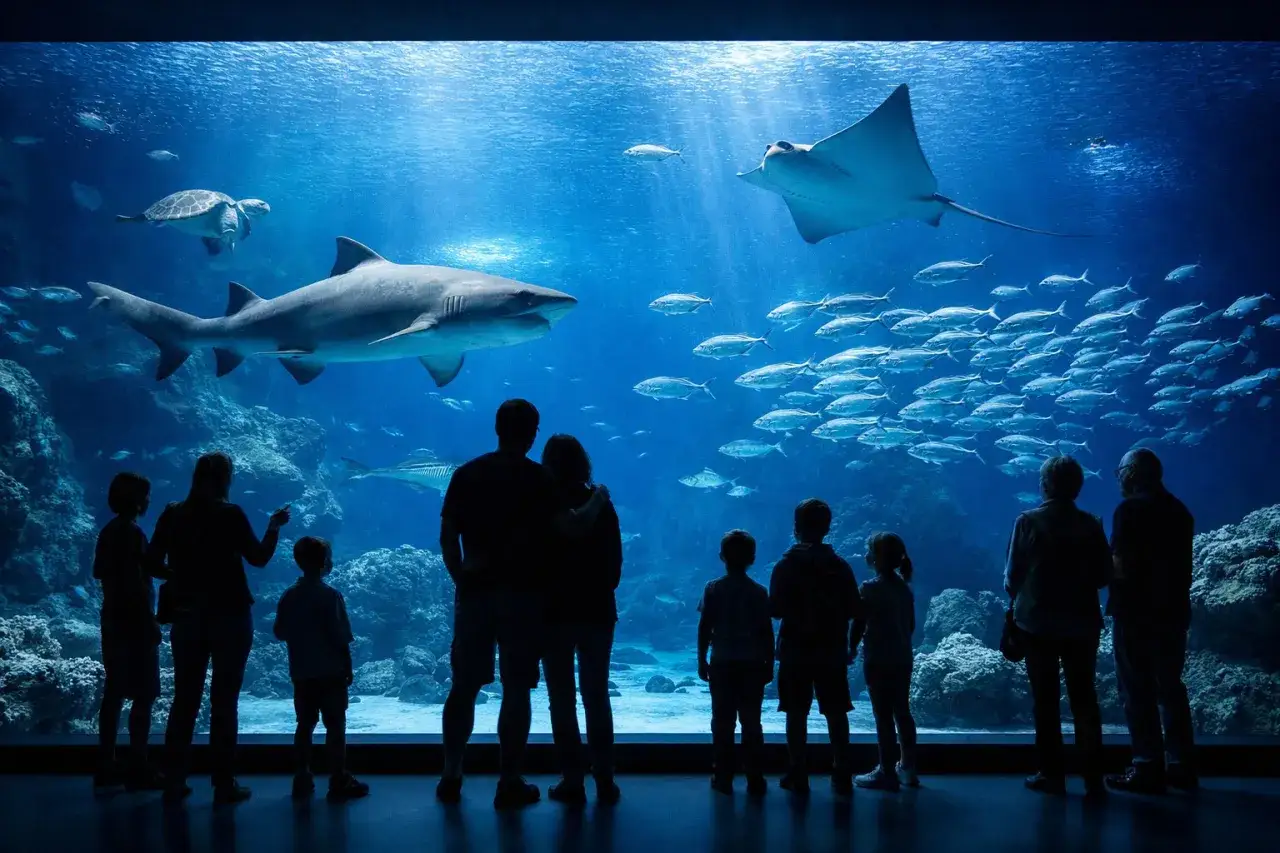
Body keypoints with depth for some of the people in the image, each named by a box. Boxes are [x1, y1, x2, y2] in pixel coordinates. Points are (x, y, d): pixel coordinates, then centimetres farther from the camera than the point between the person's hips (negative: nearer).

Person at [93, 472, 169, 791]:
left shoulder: (108, 531, 11)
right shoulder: (132, 532, -15)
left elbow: (102, 573, 16)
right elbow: (135, 582, -19)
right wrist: (151, 621, -15)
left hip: (113, 620, 9)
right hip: (134, 622, -9)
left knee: (114, 693, 11)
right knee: (143, 695, -4)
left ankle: (106, 766, 14)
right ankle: (137, 769, -2)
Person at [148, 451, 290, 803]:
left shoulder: (172, 514, 0)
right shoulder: (230, 514, -11)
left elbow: (152, 562, 3)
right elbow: (259, 558, -4)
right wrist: (274, 527, 10)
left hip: (186, 615, 4)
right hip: (228, 615, -3)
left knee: (185, 697, 12)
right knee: (224, 698, 3)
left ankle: (174, 781, 14)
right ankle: (224, 784, 5)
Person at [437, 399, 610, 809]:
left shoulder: (465, 474, 5)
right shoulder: (537, 478, -8)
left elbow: (448, 536, 6)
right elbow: (571, 526, -16)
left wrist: (460, 578, 14)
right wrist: (597, 499, 0)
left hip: (474, 591, 4)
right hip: (521, 594, -4)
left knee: (463, 685, 13)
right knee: (516, 689, 2)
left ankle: (451, 776, 18)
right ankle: (509, 783, 5)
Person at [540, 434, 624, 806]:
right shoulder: (601, 504, 1)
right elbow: (615, 560, 2)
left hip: (554, 611, -2)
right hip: (597, 610, 2)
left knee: (562, 698, 4)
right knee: (597, 696, 10)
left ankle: (573, 780, 3)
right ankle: (605, 780, 8)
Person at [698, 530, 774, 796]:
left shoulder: (713, 589, -3)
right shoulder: (759, 592, -2)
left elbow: (704, 629, -3)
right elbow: (767, 632, 0)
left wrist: (701, 661, 6)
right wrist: (769, 664, 9)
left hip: (722, 664, 0)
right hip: (752, 665, 1)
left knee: (722, 722, 5)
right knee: (751, 723, 5)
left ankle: (723, 777, 7)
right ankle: (755, 780, 6)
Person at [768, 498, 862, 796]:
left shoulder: (786, 565, -7)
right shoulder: (840, 566, -2)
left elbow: (775, 609, -7)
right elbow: (854, 610, 0)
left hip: (795, 650, -1)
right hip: (831, 651, 2)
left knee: (797, 713, 4)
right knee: (836, 712, 8)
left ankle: (798, 775, 6)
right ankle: (842, 775, 8)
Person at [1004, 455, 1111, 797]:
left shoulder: (1028, 521, -9)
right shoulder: (1090, 524, -2)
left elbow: (1013, 576, -7)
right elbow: (1104, 575, 3)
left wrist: (1021, 600, 13)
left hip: (1038, 622, -2)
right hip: (1082, 624, 2)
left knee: (1046, 701, 6)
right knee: (1084, 699, 9)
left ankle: (1052, 775, 8)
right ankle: (1093, 778, 8)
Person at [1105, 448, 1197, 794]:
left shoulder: (1131, 509, -12)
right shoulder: (1179, 510, 11)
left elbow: (1121, 568, -18)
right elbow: (1179, 565, 16)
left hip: (1137, 612, -7)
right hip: (1174, 609, 8)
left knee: (1138, 691, -2)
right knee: (1170, 687, 15)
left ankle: (1148, 769, -1)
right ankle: (1182, 766, 18)